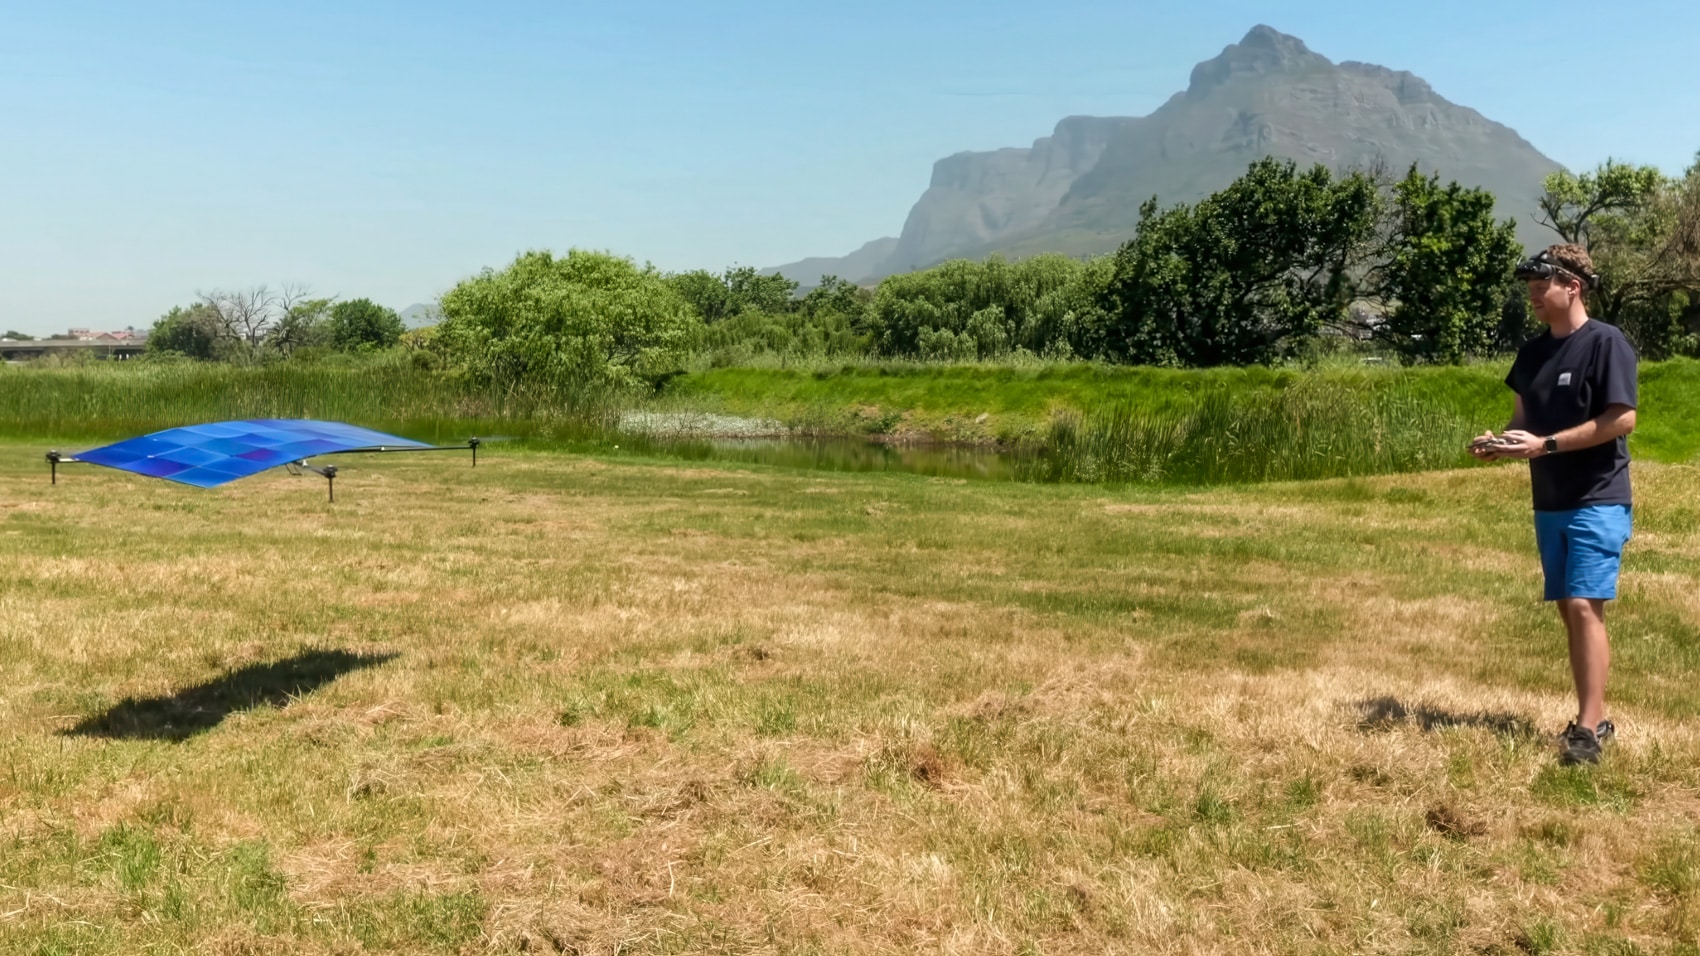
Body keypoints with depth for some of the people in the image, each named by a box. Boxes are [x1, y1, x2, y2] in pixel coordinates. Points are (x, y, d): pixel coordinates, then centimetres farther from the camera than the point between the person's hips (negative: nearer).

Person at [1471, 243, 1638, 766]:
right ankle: (1595, 717, 20)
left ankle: (1588, 728, -10)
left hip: (1598, 501, -7)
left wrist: (1546, 445, -20)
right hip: (1550, 503, 7)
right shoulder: (1532, 352, 11)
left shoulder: (1606, 342, -11)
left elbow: (1622, 419, -16)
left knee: (1584, 605, -14)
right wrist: (1499, 440, -5)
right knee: (1569, 609, 10)